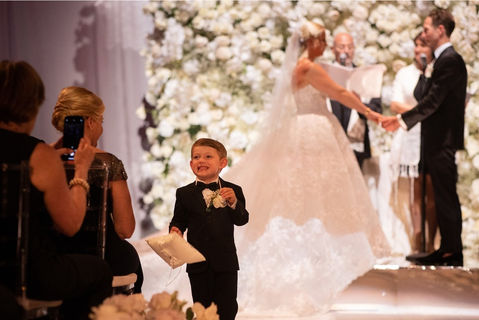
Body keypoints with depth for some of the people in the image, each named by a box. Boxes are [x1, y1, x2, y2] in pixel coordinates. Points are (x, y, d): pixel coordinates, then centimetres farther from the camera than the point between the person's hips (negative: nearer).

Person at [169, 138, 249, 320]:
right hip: (198, 264, 1)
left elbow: (242, 220, -6)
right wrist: (175, 230, -17)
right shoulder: (184, 194, 3)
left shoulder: (233, 191, 0)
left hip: (226, 262, -1)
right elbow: (178, 221, 5)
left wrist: (233, 202, -23)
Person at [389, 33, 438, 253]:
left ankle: (431, 243, 3)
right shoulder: (404, 74, 12)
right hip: (412, 136, 1)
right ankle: (417, 242, -2)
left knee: (433, 191, -1)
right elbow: (395, 105, 4)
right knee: (416, 190, 0)